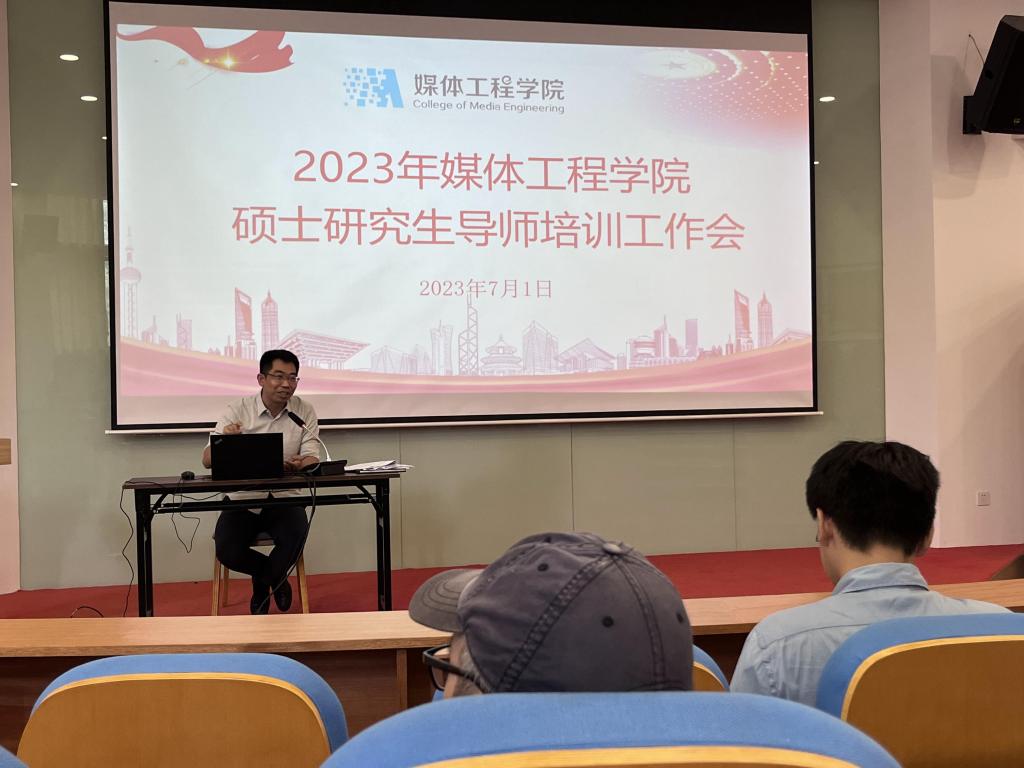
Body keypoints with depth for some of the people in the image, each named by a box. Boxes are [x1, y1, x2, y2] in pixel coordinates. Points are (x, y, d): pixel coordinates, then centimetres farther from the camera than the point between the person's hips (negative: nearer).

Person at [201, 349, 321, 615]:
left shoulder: (304, 411, 0)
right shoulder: (238, 410, -4)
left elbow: (311, 459, -6)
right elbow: (208, 461, -9)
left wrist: (299, 464, -32)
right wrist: (223, 439, -32)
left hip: (284, 499, 0)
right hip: (243, 499, 0)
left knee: (295, 536, -30)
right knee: (227, 550, -24)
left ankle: (262, 585, 6)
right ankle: (275, 576, 13)